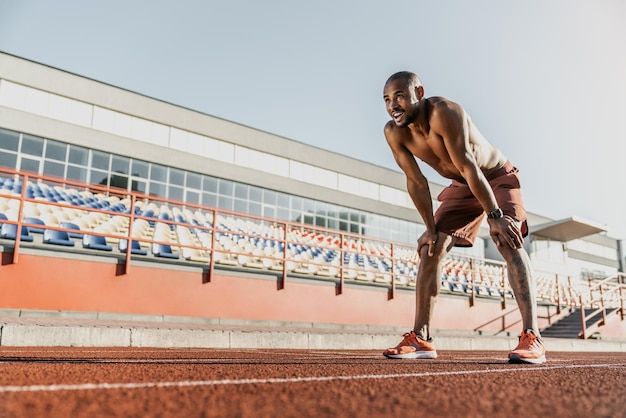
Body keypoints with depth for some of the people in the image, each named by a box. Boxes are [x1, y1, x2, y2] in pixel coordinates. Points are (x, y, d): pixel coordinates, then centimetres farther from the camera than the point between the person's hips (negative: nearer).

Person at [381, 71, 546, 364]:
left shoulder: (444, 112, -33)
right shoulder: (394, 133, -16)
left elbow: (468, 166, -36)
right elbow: (416, 182, -9)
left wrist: (494, 215, -36)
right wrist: (430, 227, -8)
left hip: (497, 178, -5)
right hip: (462, 187, 6)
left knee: (508, 241, -26)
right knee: (430, 251, -2)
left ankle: (531, 337, -28)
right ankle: (420, 339, 3)